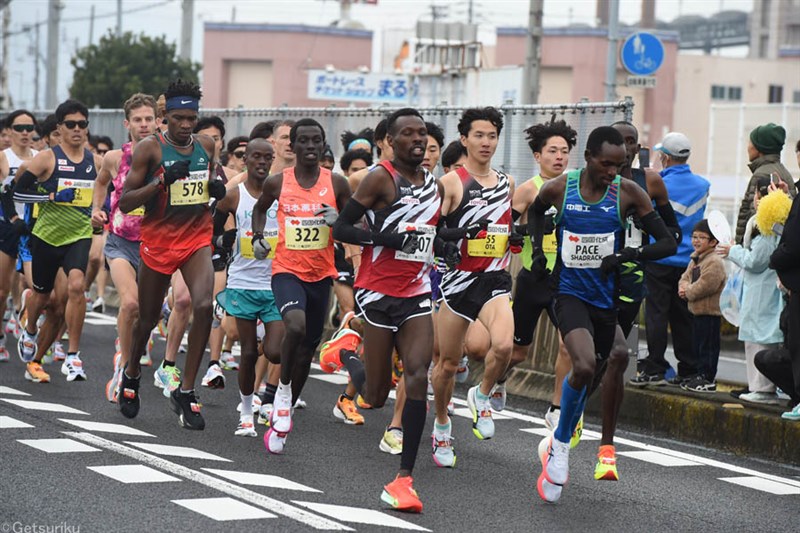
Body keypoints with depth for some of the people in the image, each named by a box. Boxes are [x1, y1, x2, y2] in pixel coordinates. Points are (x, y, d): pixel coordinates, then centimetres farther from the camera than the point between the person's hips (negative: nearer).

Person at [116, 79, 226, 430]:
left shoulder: (206, 146, 4)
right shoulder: (150, 148, -10)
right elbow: (124, 203, -13)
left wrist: (217, 189, 2)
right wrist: (163, 180, -26)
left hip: (197, 240, 2)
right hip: (158, 242, -2)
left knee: (204, 306, -22)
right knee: (148, 319, 12)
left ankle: (186, 393, -12)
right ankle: (131, 375, 43)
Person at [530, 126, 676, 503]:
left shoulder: (627, 193, -8)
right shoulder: (558, 188, -6)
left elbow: (668, 243, -6)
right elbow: (535, 210, 19)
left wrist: (626, 255, -20)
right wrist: (537, 248, 5)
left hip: (605, 298, 2)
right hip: (570, 293, -2)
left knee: (587, 375, 16)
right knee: (584, 366, -26)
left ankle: (557, 442, 43)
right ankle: (560, 447, -5)